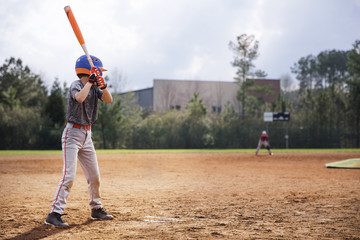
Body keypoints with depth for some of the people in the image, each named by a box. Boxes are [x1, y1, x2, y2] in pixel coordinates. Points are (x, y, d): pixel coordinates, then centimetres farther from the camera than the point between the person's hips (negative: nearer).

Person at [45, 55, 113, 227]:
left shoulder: (93, 87, 10)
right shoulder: (76, 85, -12)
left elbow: (109, 100, 0)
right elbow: (80, 98, -34)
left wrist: (103, 85, -15)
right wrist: (91, 81, -26)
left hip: (87, 135, 8)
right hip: (73, 133, -8)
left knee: (94, 176, 12)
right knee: (69, 175, -16)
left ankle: (96, 209, 27)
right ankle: (54, 214, -16)